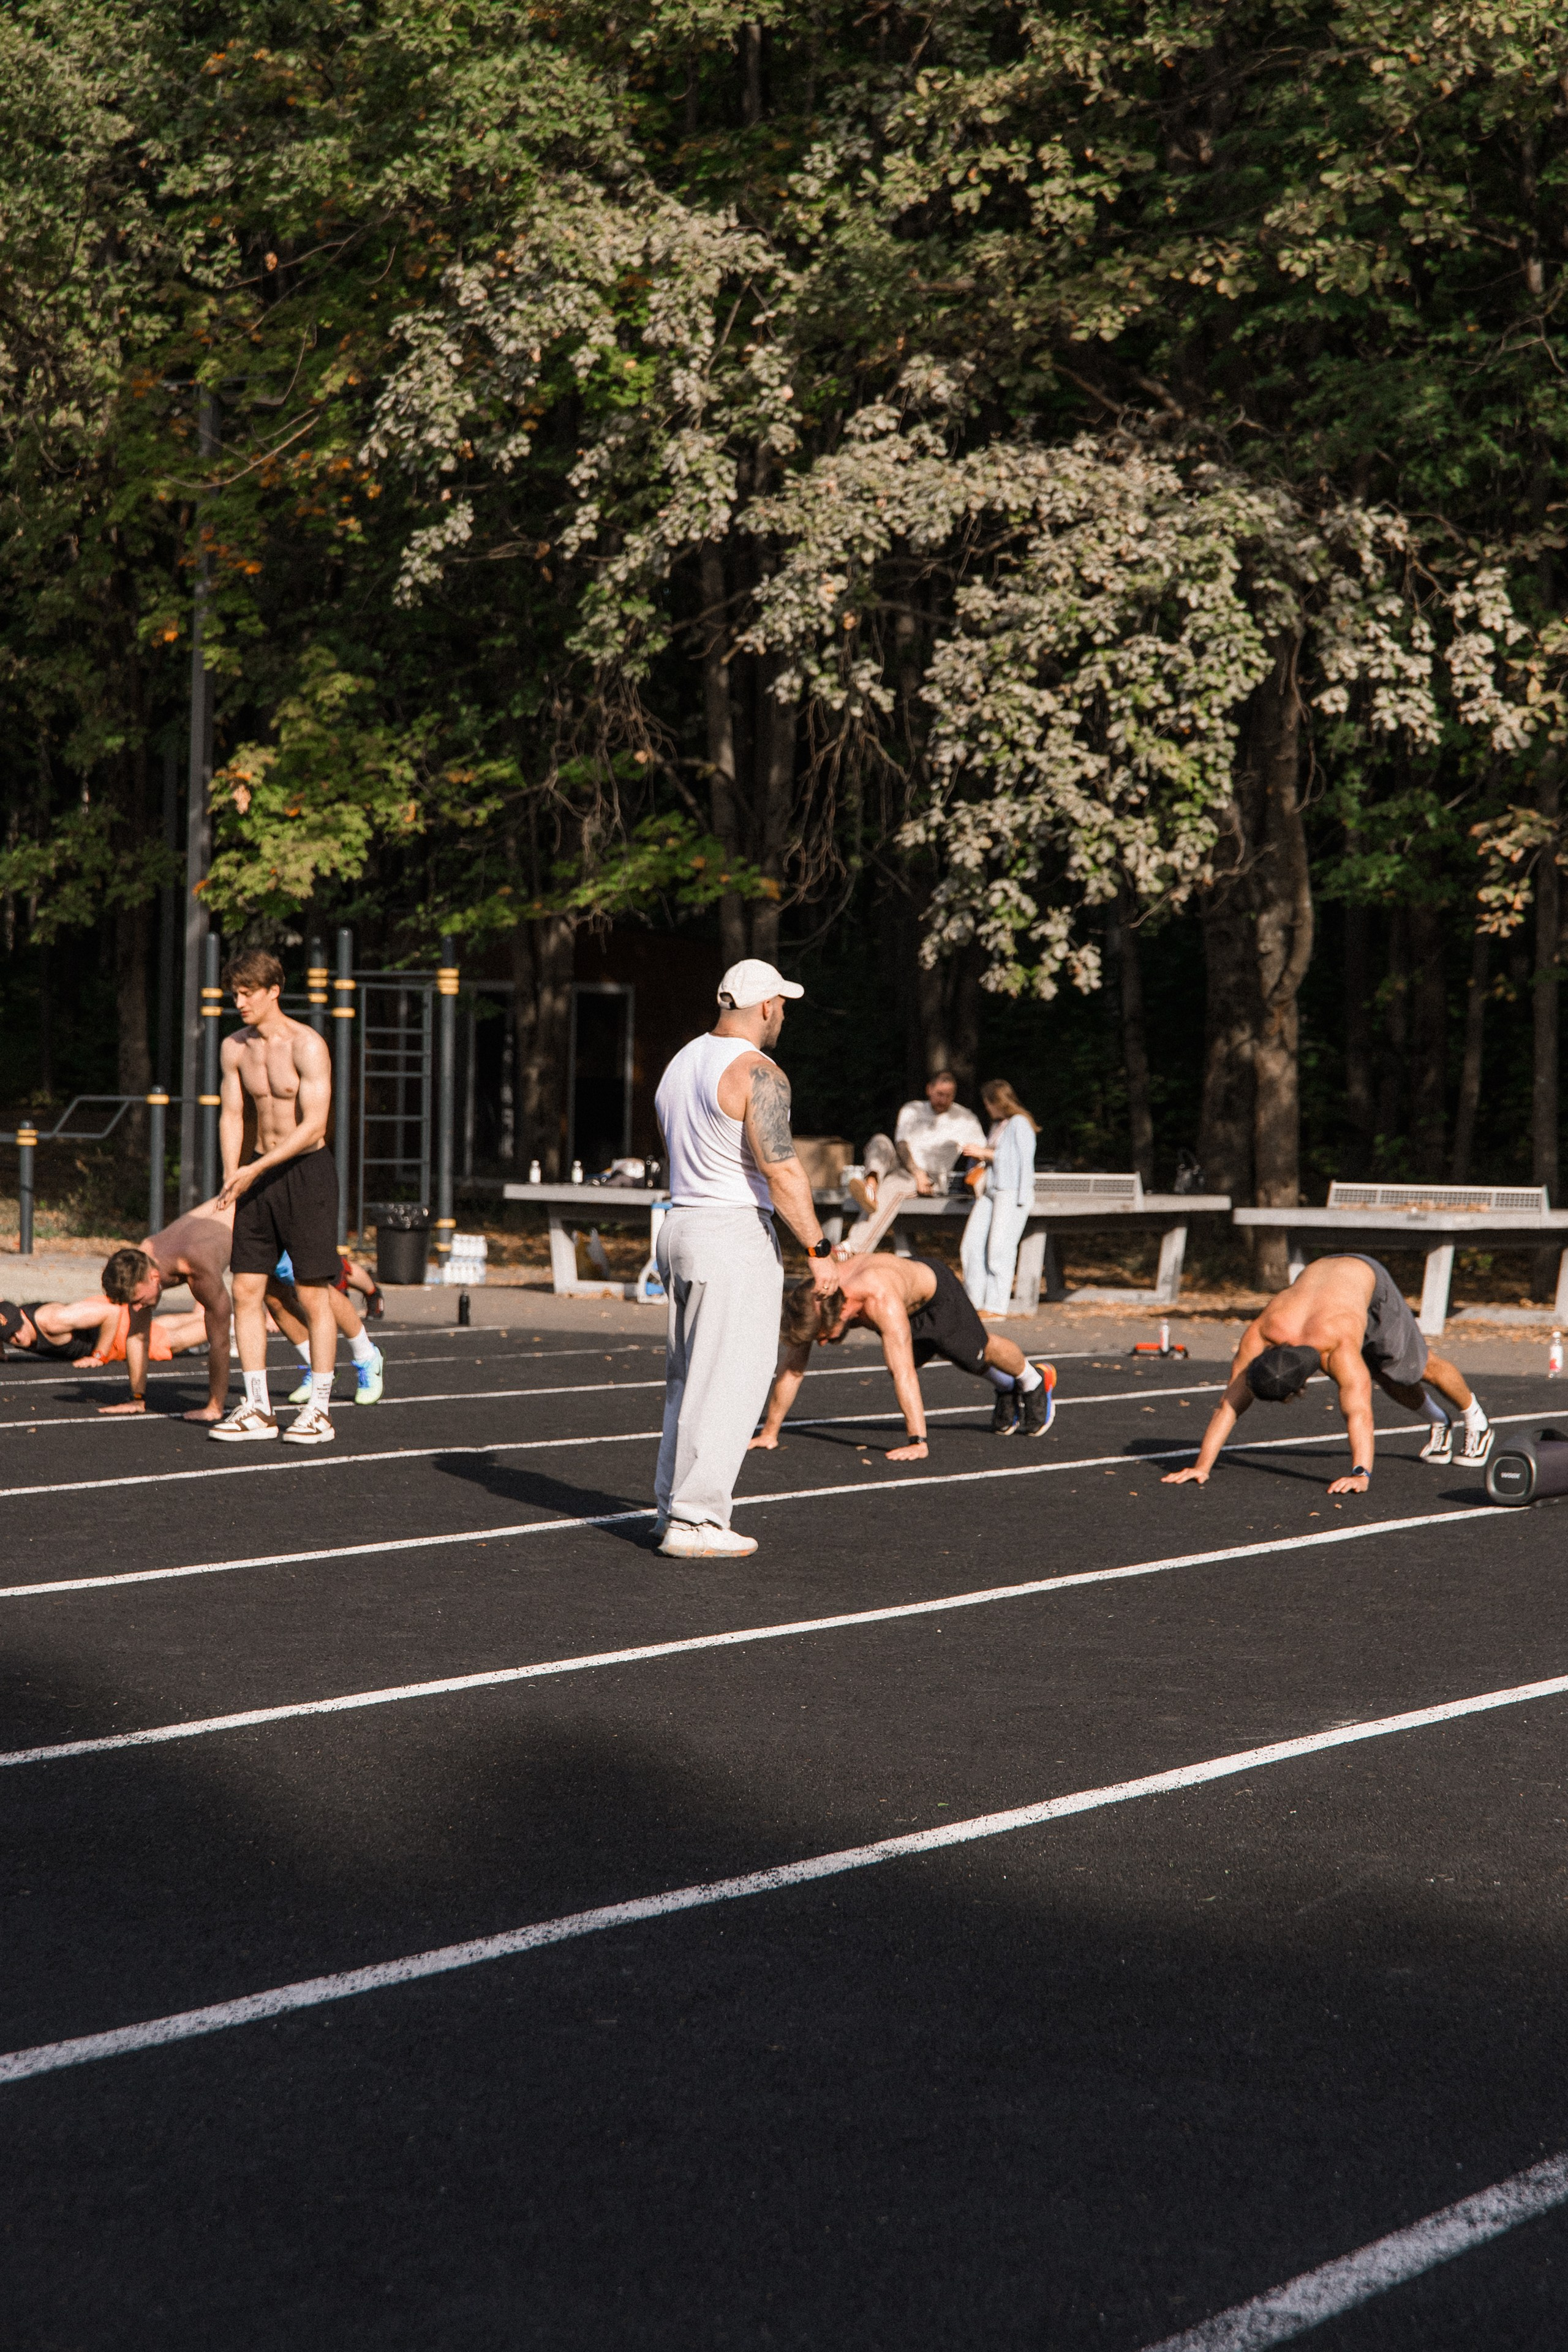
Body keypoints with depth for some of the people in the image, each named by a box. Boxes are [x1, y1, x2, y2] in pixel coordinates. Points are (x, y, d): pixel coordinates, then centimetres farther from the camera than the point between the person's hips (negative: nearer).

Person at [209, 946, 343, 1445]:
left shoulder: (307, 1046, -14)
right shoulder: (235, 1047, 5)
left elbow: (314, 1126, -19)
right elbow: (232, 1115, 9)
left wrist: (257, 1169, -23)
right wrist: (231, 1175, -7)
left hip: (307, 1171, -6)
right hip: (259, 1177, 6)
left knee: (312, 1295, -3)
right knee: (246, 1291, 2)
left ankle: (319, 1411, 5)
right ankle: (256, 1409, 8)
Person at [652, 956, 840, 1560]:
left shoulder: (682, 1063, 14)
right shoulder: (757, 1074, -14)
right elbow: (782, 1172, -19)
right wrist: (818, 1250, -14)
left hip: (680, 1225, 9)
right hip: (737, 1236, -9)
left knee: (688, 1378, 15)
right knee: (728, 1384, -6)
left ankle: (674, 1505, 18)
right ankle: (693, 1522, -8)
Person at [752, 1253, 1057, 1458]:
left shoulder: (880, 1300, -52)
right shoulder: (810, 1303, -34)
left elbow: (903, 1373, -55)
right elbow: (792, 1370, -24)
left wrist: (916, 1443, -57)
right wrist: (768, 1433, -23)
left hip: (936, 1291, -5)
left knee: (980, 1352, 19)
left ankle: (1034, 1379, 50)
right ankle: (1004, 1387, 56)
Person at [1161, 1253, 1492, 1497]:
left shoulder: (1340, 1347, -50)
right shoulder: (1260, 1334, -39)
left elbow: (1359, 1412, -58)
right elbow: (1230, 1403, -35)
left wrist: (1362, 1475, -69)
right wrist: (1201, 1467, -41)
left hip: (1367, 1279, -4)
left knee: (1419, 1368, 12)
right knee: (1389, 1381, 19)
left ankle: (1474, 1419, 41)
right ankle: (1439, 1421, 47)